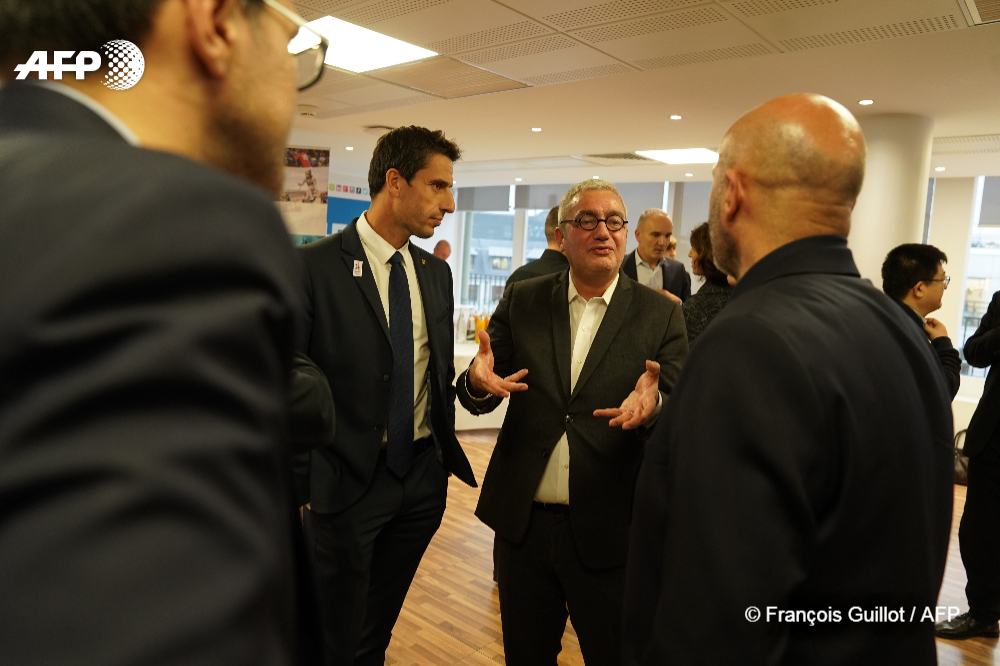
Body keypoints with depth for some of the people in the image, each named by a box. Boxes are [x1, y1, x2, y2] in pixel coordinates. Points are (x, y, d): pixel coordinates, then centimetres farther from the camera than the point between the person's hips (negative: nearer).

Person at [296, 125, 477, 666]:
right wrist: (298, 483, -12)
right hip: (347, 481, -5)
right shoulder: (313, 267, -14)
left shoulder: (436, 272, 5)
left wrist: (447, 452, 7)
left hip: (424, 479, 5)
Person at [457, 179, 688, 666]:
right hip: (522, 521, 2)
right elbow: (472, 396, 1)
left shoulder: (660, 315, -3)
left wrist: (654, 405, -29)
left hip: (608, 532, -2)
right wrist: (478, 383, -23)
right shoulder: (521, 301, 2)